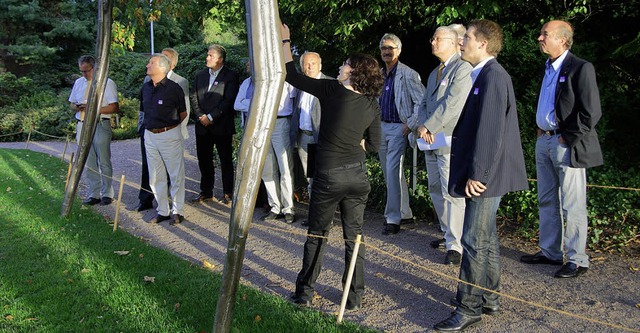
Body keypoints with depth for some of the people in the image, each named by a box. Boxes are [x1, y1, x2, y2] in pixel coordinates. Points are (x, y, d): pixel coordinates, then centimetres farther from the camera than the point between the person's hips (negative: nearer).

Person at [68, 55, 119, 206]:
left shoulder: (107, 83, -4)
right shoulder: (78, 83, 15)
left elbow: (115, 108, -9)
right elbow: (72, 104, 20)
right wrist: (78, 107, -4)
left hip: (100, 125, -5)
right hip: (82, 125, 6)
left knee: (104, 162, 0)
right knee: (89, 163, 9)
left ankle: (107, 194, 10)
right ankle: (94, 194, 17)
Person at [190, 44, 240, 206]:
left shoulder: (231, 76, -5)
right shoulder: (200, 75, 12)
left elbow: (229, 100, -13)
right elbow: (194, 98, 9)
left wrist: (211, 117, -14)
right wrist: (200, 117, -6)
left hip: (222, 125, -5)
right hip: (202, 126, 5)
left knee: (226, 160, 4)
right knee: (204, 160, 11)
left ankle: (227, 193, 13)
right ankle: (206, 191, 23)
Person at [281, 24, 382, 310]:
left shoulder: (331, 90, -12)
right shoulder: (372, 105, 0)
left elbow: (292, 76, -5)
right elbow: (374, 144, 7)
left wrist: (285, 41, 5)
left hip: (328, 175, -3)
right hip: (357, 174, 3)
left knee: (317, 235, 12)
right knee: (354, 236, 12)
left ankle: (304, 293, 20)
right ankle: (354, 297, 19)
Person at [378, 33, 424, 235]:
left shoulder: (408, 74, -9)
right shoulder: (379, 75, 12)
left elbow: (422, 101, -14)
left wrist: (411, 124, -16)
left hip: (398, 128, -8)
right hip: (381, 127, 8)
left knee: (393, 171, -13)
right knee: (390, 173, 13)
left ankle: (393, 219, -6)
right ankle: (405, 213, 26)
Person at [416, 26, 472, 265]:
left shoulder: (463, 68, -8)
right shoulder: (434, 73, 21)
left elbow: (452, 104, -18)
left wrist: (429, 127, -16)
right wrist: (423, 127, -3)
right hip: (432, 141, 9)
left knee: (452, 194, -10)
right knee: (436, 190, 15)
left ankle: (455, 246, -5)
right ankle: (448, 234, 29)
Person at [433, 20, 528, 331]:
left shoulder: (493, 76, -16)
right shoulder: (483, 74, 15)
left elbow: (490, 130, -22)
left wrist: (477, 174, -21)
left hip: (485, 175, -10)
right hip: (482, 173, 10)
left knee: (474, 241, -4)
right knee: (486, 238, 17)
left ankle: (469, 307, 6)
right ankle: (488, 298, 30)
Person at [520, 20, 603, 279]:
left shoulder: (581, 68, -12)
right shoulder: (548, 68, 14)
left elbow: (591, 113, -16)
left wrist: (567, 139, -15)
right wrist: (540, 130, 11)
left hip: (567, 145, -9)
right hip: (544, 141, 9)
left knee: (572, 208, -2)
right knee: (546, 202, 16)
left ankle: (577, 260, 9)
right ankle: (549, 252, 28)